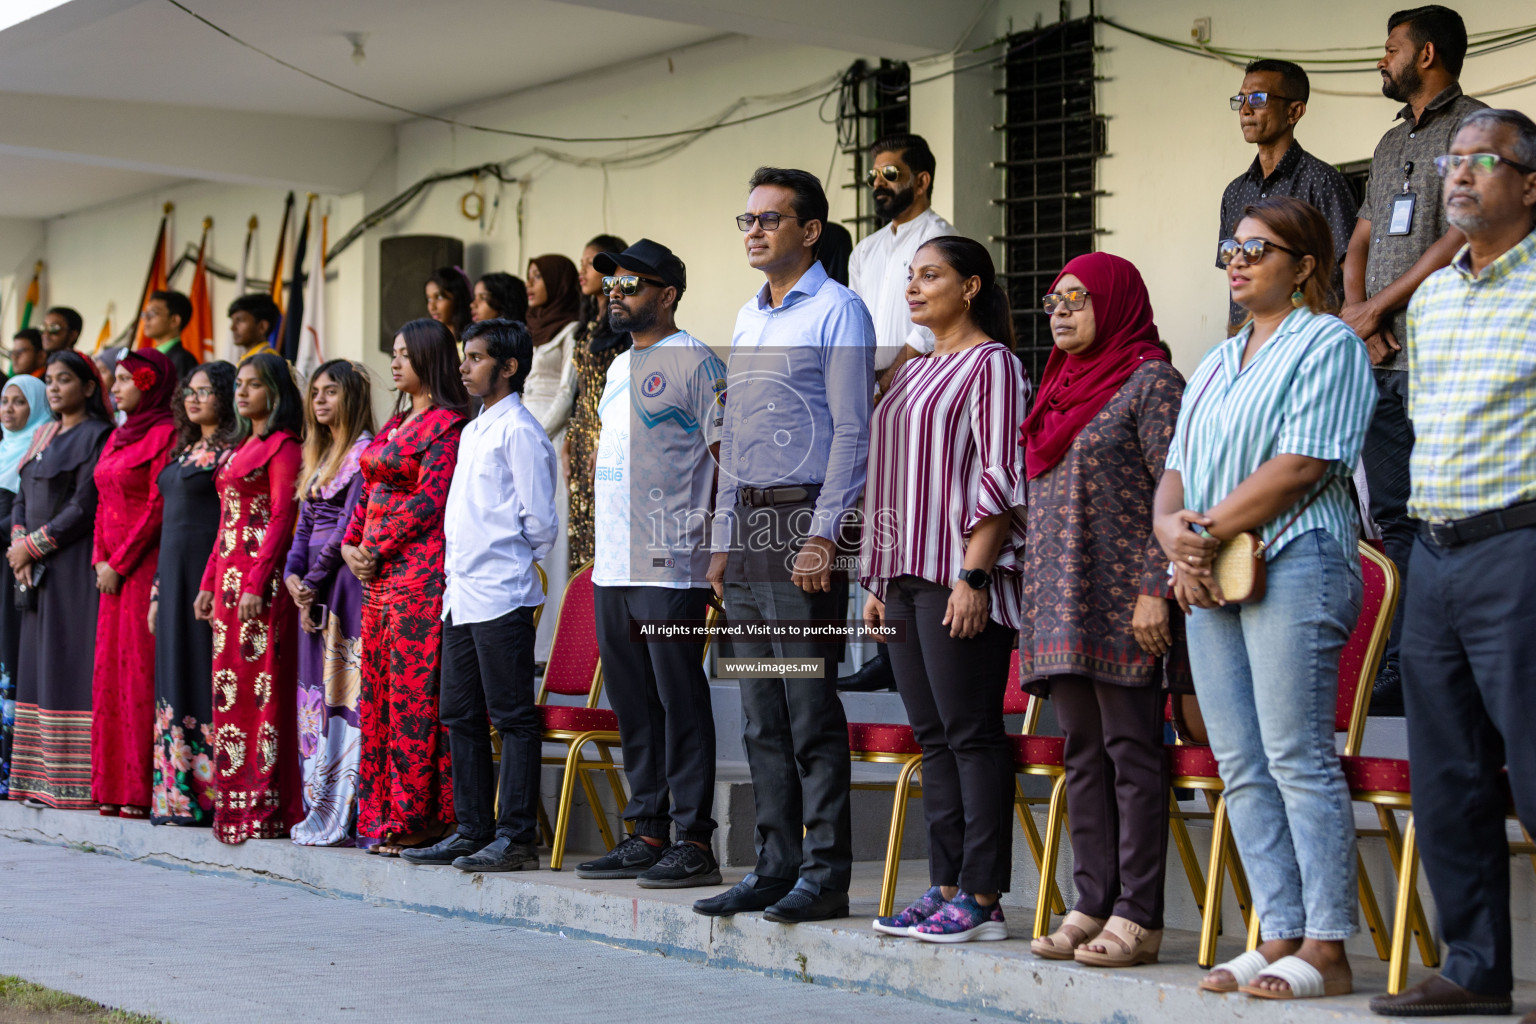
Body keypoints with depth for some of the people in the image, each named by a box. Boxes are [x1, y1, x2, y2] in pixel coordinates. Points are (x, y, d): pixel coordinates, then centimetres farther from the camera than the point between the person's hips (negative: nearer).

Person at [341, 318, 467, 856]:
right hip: (378, 571, 9)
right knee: (378, 690, 8)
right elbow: (369, 490, 20)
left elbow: (429, 500, -15)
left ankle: (417, 817, -5)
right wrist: (350, 544, 5)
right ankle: (382, 815, 13)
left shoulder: (447, 424, -8)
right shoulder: (395, 422, 19)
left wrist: (376, 549, -12)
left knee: (413, 691, -8)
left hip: (420, 567, -9)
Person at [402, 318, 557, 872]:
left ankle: (516, 837, -4)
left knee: (512, 717, -6)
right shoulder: (473, 430, 18)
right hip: (461, 594, 10)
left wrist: (508, 558, 1)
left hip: (500, 594, -10)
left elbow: (540, 521, -12)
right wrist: (459, 568, 16)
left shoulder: (519, 431, -10)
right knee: (460, 715, 12)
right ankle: (472, 831, 18)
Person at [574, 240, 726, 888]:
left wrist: (724, 551, -15)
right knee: (632, 705, 11)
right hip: (611, 568, 9)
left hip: (671, 568, -9)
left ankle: (693, 843, -3)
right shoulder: (619, 368, 20)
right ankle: (647, 835, 18)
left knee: (680, 702, -6)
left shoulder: (694, 362, -6)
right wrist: (606, 554, 19)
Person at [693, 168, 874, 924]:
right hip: (749, 523, 8)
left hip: (804, 522, -8)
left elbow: (851, 432, -11)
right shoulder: (747, 319, 19)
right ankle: (775, 866, 14)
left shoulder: (837, 312, -5)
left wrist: (824, 536, -18)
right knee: (761, 715, 9)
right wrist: (723, 537, 16)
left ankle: (825, 874, -4)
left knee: (811, 710, -7)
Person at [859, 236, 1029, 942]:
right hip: (906, 574, 9)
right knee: (933, 738, 8)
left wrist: (973, 574, -19)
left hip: (959, 579, -9)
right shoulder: (913, 372, 21)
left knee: (971, 734, -8)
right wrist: (878, 580, 19)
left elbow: (1000, 477, -12)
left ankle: (981, 898, -7)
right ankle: (945, 886, 11)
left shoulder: (991, 364, -4)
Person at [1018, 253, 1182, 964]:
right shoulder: (1062, 385, 20)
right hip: (1058, 600, 8)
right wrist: (1033, 597, 17)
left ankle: (1138, 917, -4)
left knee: (1131, 752, -6)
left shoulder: (1151, 380, -4)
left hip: (1121, 603, -8)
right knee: (1083, 754, 8)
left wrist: (1154, 590, -18)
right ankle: (1093, 904, 11)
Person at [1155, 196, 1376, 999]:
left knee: (1298, 758, -10)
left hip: (1293, 564, -8)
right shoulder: (1217, 364, 24)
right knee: (1241, 767, 4)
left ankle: (1325, 949, -8)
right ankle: (1279, 936, 7)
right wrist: (1173, 530, -2)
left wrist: (1206, 530, -11)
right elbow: (1178, 472, 20)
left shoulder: (1328, 344, -1)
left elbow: (1302, 465, -12)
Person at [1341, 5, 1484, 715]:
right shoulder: (1391, 143, 23)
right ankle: (1402, 668, 8)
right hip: (1381, 361, 8)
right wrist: (1358, 315, 2)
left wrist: (1377, 308, -7)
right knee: (1395, 519, 6)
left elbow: (1462, 239, -11)